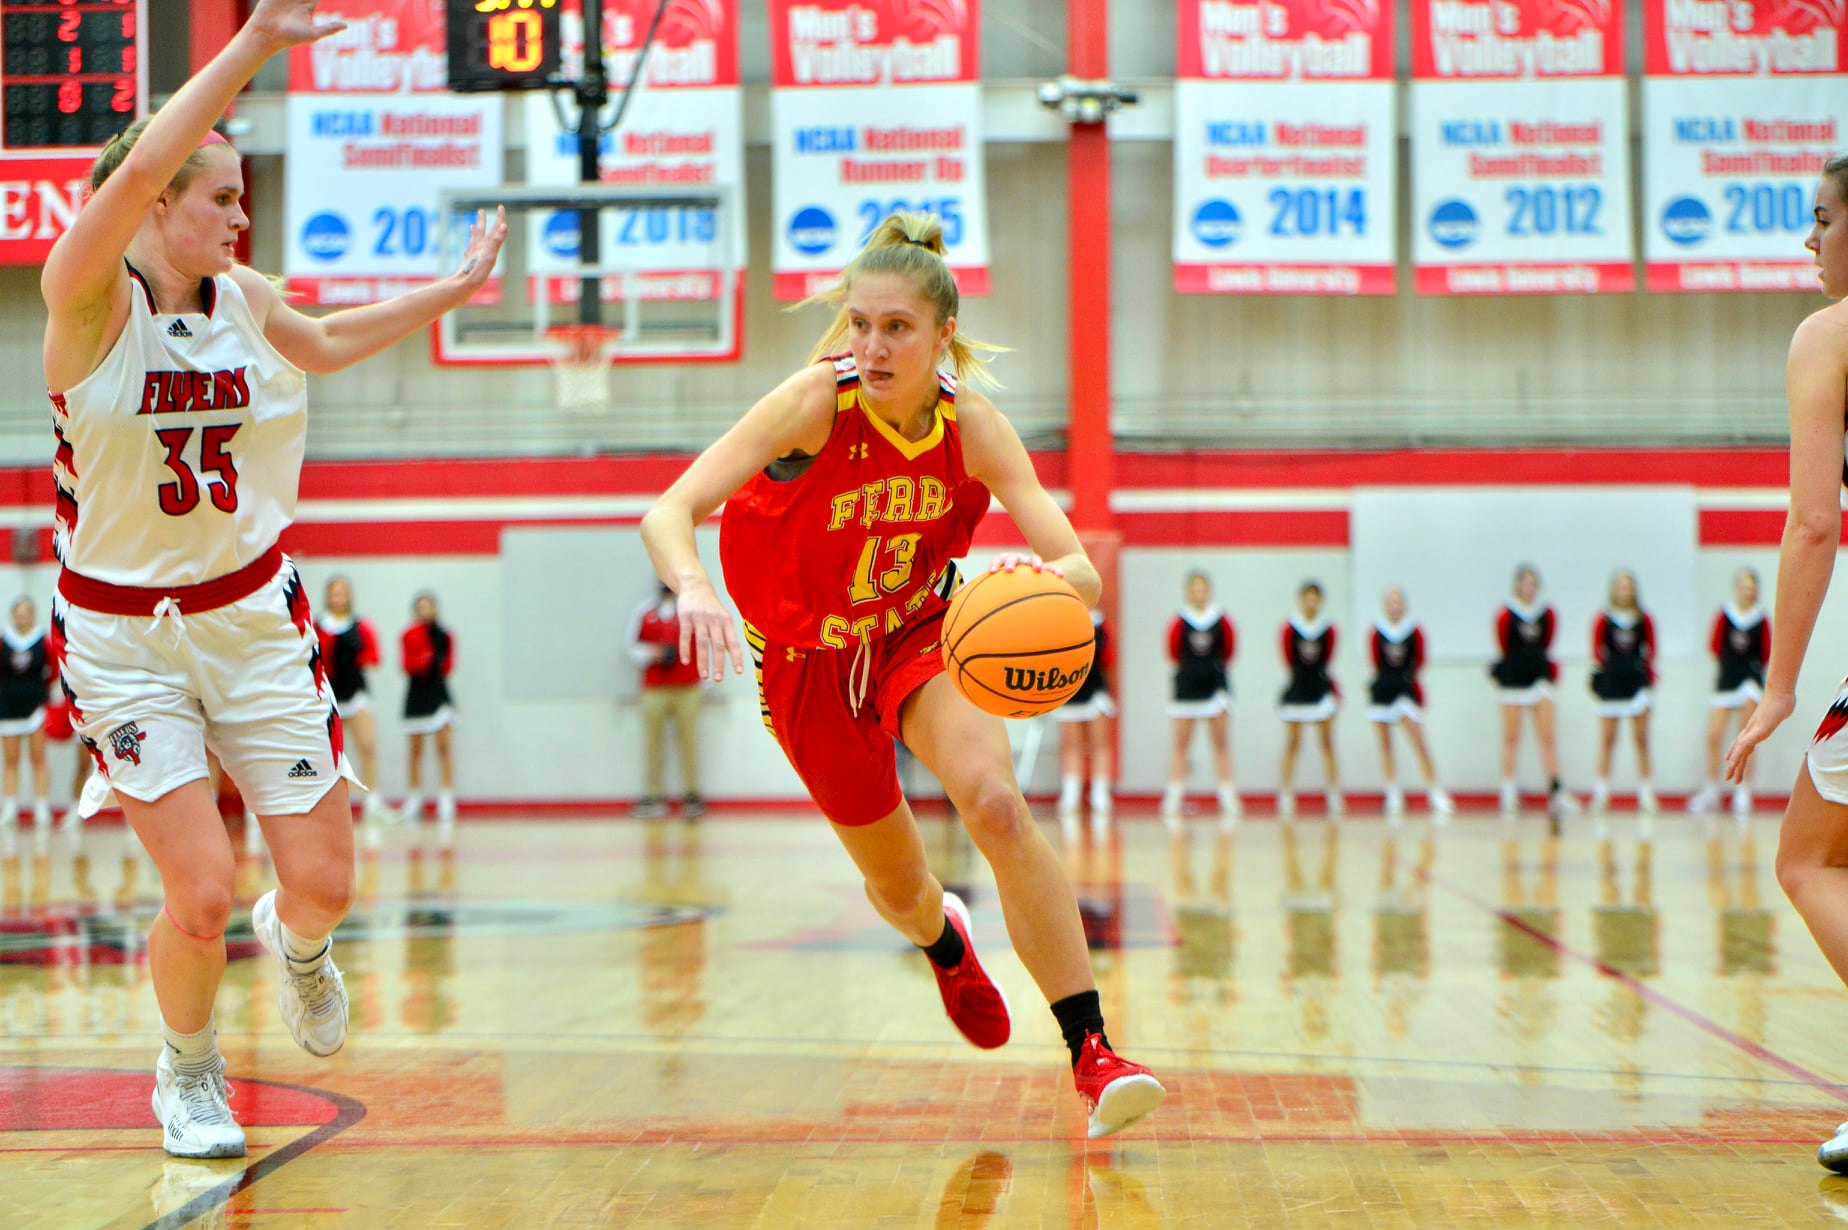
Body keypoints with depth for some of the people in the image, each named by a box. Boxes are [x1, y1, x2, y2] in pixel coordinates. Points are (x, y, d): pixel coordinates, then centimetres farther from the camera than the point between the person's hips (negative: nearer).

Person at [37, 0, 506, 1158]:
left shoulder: (243, 298, 0)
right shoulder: (88, 299, -15)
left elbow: (323, 344, 24)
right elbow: (139, 167, -34)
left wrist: (453, 288, 26)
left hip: (254, 614, 4)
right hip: (123, 636, -4)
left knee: (323, 880, 3)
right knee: (203, 890, -11)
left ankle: (298, 943, 42)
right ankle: (188, 1074, 20)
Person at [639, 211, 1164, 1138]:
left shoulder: (972, 426, -20)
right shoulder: (818, 398, -27)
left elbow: (1080, 572, -26)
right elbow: (667, 513, -35)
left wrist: (1043, 578, -50)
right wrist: (695, 589, -57)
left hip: (920, 631, 1)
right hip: (809, 659, -1)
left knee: (996, 803, -27)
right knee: (898, 887, 12)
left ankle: (1091, 1053, -22)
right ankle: (944, 941, 52)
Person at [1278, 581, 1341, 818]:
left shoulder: (1328, 629, 0)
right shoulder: (1290, 627, -5)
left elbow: (1326, 660, 3)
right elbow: (1289, 661, -4)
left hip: (1322, 690, 1)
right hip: (1296, 691, -1)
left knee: (1327, 745, 2)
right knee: (1291, 745, 2)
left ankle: (1335, 797, 5)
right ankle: (1285, 798, 6)